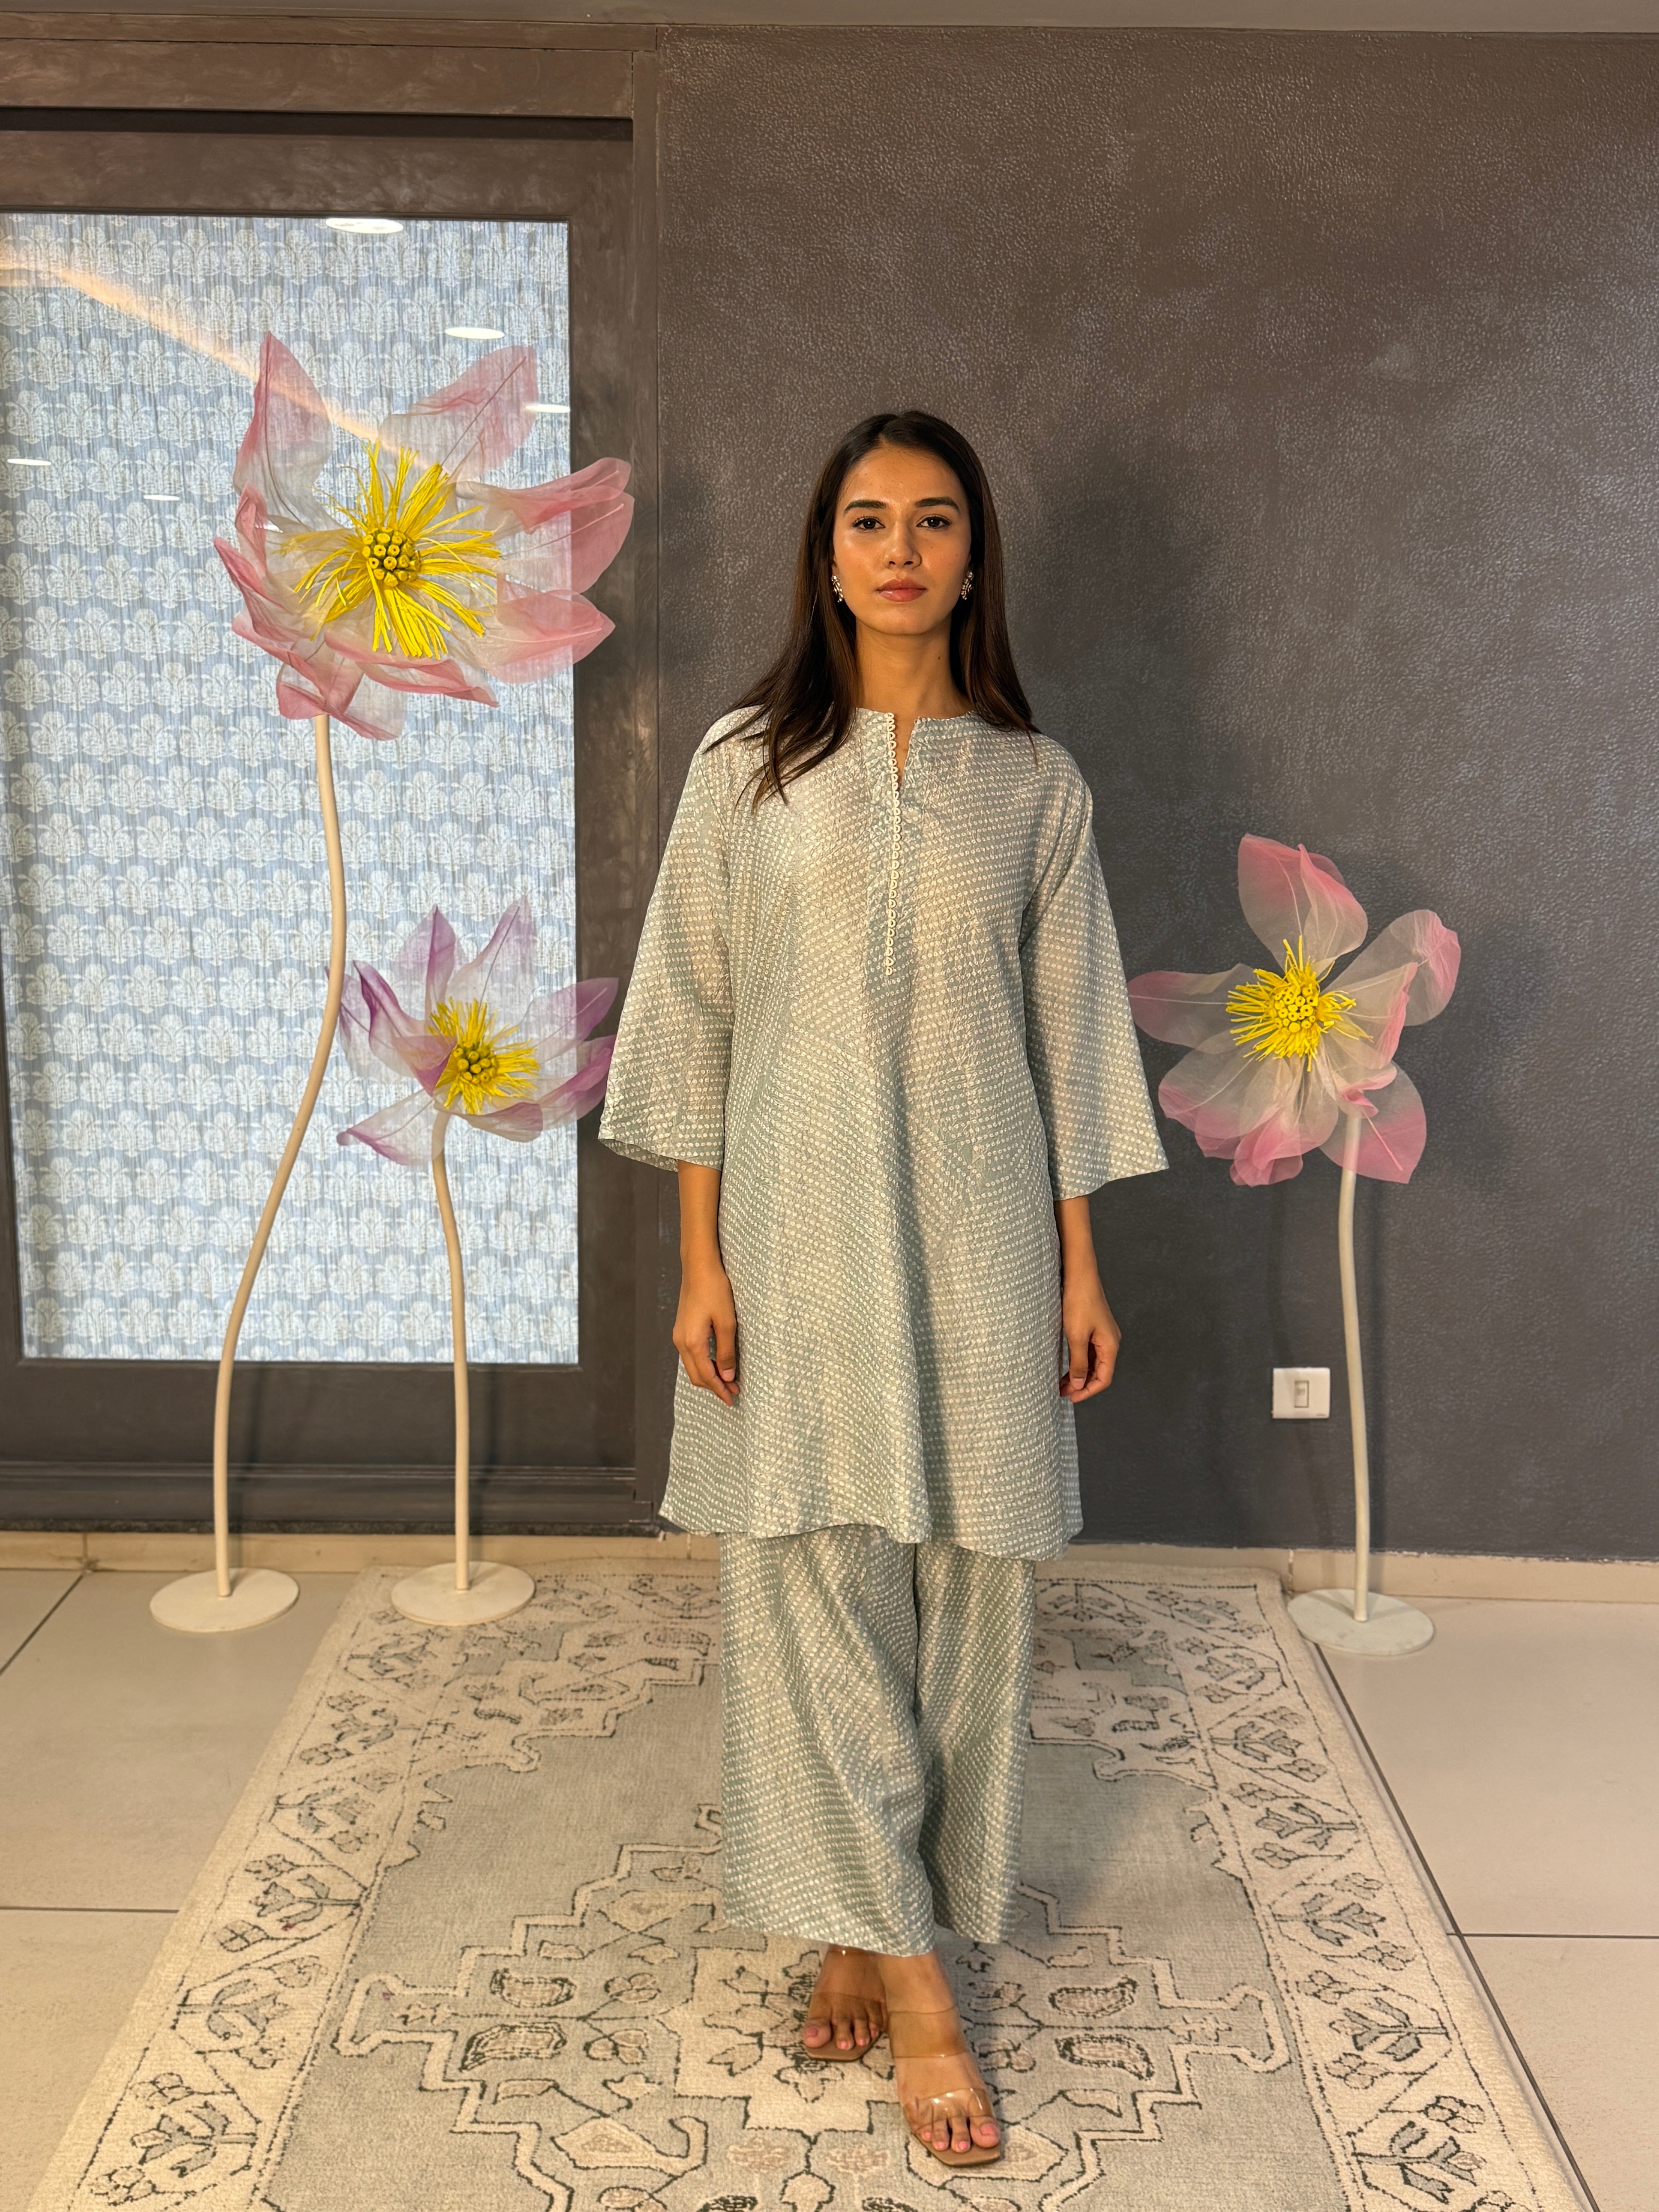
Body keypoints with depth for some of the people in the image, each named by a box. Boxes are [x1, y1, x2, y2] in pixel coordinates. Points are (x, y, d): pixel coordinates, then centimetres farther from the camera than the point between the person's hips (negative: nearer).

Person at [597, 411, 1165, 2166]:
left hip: (979, 1226, 1)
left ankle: (872, 1932, 24)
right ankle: (906, 1974, 10)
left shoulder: (1034, 782, 5)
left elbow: (1066, 1030, 6)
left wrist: (1080, 1268, 4)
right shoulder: (746, 764, 2)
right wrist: (699, 1256, -4)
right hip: (799, 1217, -1)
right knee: (816, 1580, -1)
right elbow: (694, 1019, 1)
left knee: (963, 1581, 5)